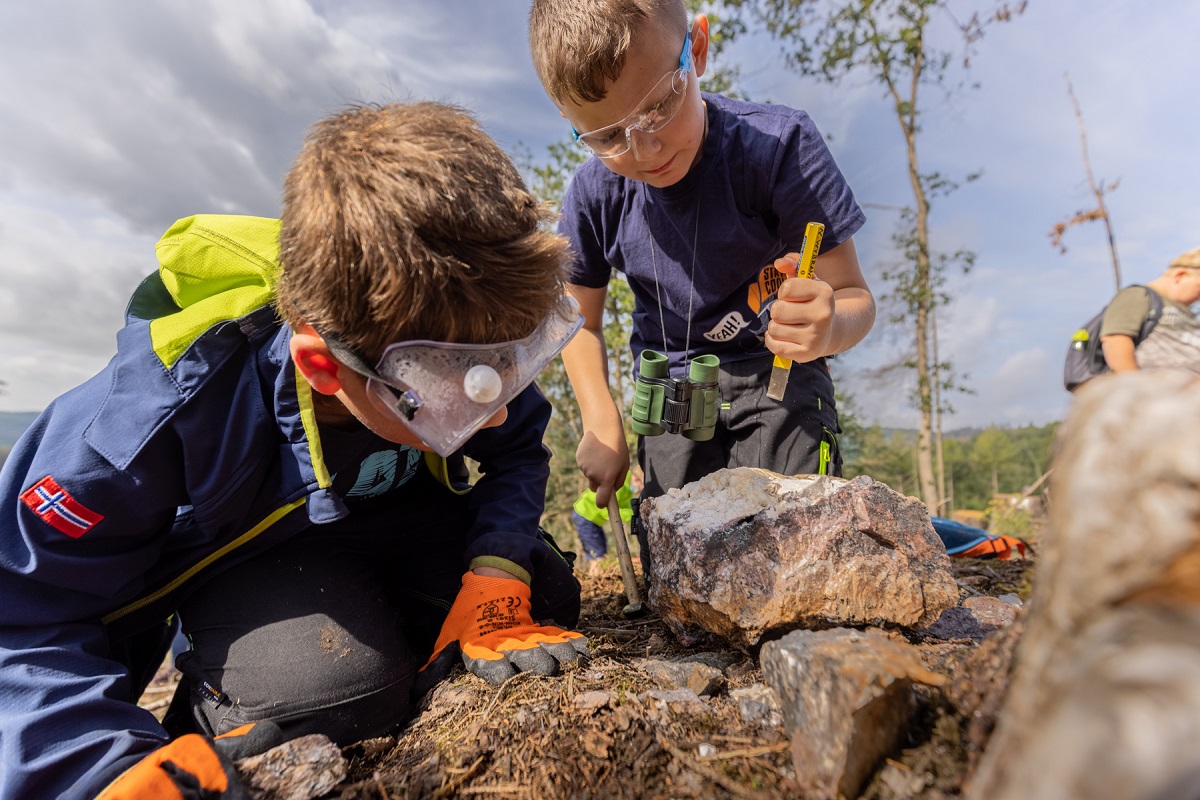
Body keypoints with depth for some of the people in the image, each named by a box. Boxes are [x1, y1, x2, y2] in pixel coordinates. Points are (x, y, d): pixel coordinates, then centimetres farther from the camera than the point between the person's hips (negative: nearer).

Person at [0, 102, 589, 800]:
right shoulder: (161, 411, -36)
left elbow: (519, 451, -9)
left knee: (542, 599, -10)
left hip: (396, 518, 4)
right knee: (341, 688, -32)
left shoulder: (449, 338, -26)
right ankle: (216, 711, 2)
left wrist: (497, 567, -25)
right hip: (245, 554, -3)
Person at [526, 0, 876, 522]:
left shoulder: (777, 145, -19)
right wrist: (601, 424, -7)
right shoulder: (594, 195, -10)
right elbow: (579, 319, 4)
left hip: (777, 374, -2)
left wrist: (829, 327, -41)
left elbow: (854, 296, -16)